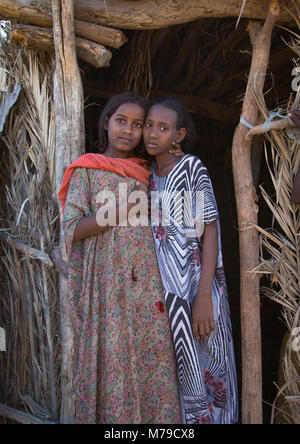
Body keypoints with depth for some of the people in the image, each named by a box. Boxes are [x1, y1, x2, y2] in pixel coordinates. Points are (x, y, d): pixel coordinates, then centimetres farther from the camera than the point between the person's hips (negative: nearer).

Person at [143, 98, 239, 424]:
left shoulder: (192, 168, -6)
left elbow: (210, 231, -10)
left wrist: (204, 296, -18)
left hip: (193, 288, -5)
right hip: (159, 290, 5)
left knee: (201, 371, 3)